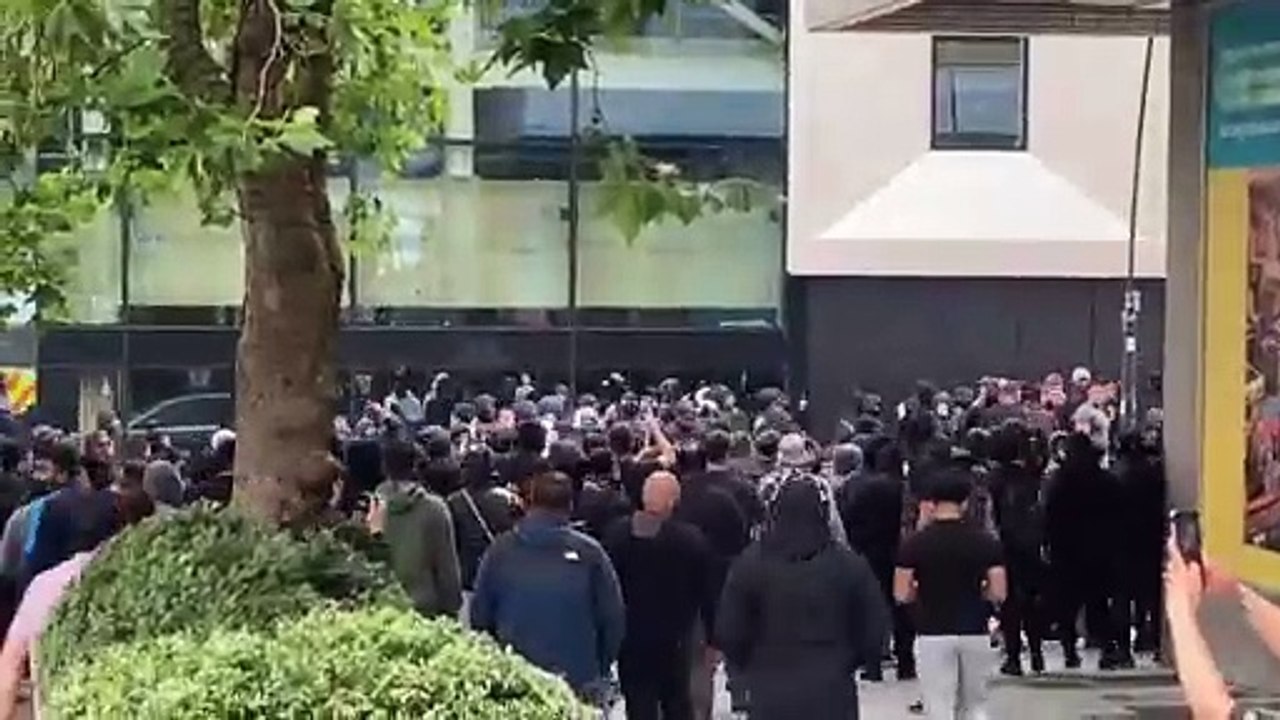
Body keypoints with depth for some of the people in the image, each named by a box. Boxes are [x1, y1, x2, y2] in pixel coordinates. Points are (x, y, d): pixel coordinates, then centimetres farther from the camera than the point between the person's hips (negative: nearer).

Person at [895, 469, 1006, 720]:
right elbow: (998, 593, -5)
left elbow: (902, 594, -7)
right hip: (975, 633, 2)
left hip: (933, 635, -2)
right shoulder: (985, 542, -2)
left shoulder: (915, 544, -6)